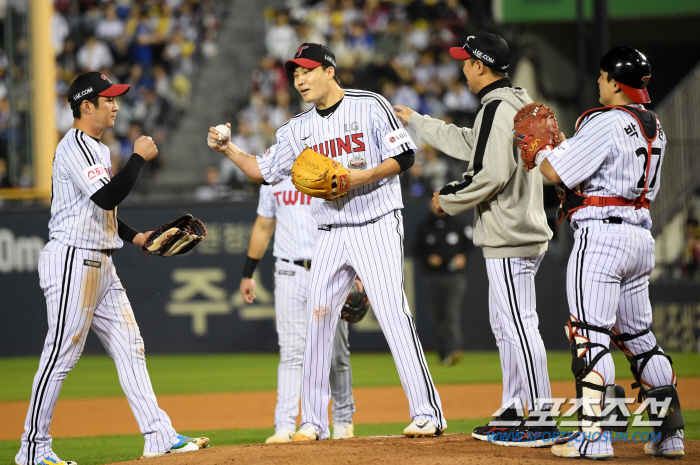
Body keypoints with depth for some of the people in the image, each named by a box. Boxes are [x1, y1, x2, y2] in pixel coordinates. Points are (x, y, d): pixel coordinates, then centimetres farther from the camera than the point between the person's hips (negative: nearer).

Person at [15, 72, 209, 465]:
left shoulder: (99, 150, 18)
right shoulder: (75, 146, -14)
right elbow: (108, 197, -25)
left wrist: (136, 237, 14)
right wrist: (139, 158, -14)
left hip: (101, 264, 10)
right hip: (72, 261, -10)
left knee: (130, 347, 6)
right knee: (62, 354, -7)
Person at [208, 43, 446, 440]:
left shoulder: (370, 106, -4)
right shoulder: (299, 129, 13)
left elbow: (404, 156, -9)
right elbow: (263, 170, 17)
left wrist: (359, 177, -20)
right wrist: (227, 149, 3)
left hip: (377, 226, -6)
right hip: (332, 235, 6)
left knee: (394, 315, -15)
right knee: (318, 321, 2)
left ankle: (428, 414, -15)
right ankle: (314, 421, 10)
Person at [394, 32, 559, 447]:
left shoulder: (498, 108, -15)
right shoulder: (516, 103, 17)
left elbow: (492, 174, -23)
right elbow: (469, 144, 32)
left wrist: (449, 198, -8)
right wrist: (415, 121, 42)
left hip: (510, 239, -11)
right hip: (518, 235, 11)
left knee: (519, 324, -11)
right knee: (504, 324, 16)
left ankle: (543, 418, -12)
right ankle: (513, 413, 21)